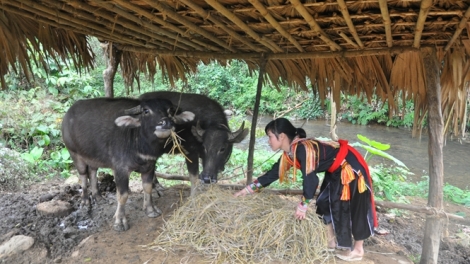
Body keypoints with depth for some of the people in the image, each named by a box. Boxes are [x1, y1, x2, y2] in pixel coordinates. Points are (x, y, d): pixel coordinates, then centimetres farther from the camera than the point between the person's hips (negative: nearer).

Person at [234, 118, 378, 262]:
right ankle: (331, 241, 28)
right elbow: (274, 172, 7)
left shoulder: (303, 148, -32)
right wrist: (249, 188, 9)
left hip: (350, 167, -9)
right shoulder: (290, 153, -2)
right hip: (337, 170, 9)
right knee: (325, 202, 14)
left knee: (353, 208, -1)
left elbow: (310, 179, -34)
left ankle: (358, 250, 15)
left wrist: (302, 207, -23)